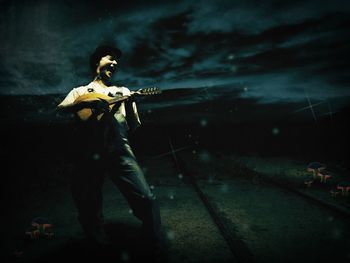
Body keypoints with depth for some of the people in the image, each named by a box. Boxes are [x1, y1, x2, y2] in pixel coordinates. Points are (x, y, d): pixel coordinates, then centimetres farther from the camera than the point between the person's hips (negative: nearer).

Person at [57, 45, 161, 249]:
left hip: (119, 149, 1)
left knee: (146, 198, -13)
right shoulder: (81, 91, 21)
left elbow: (134, 127, 19)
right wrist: (88, 103, -15)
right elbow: (60, 109, 1)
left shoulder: (123, 91, 26)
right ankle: (100, 245, 29)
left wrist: (130, 106, 0)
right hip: (90, 152, 0)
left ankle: (155, 245, 8)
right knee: (89, 206, 2)